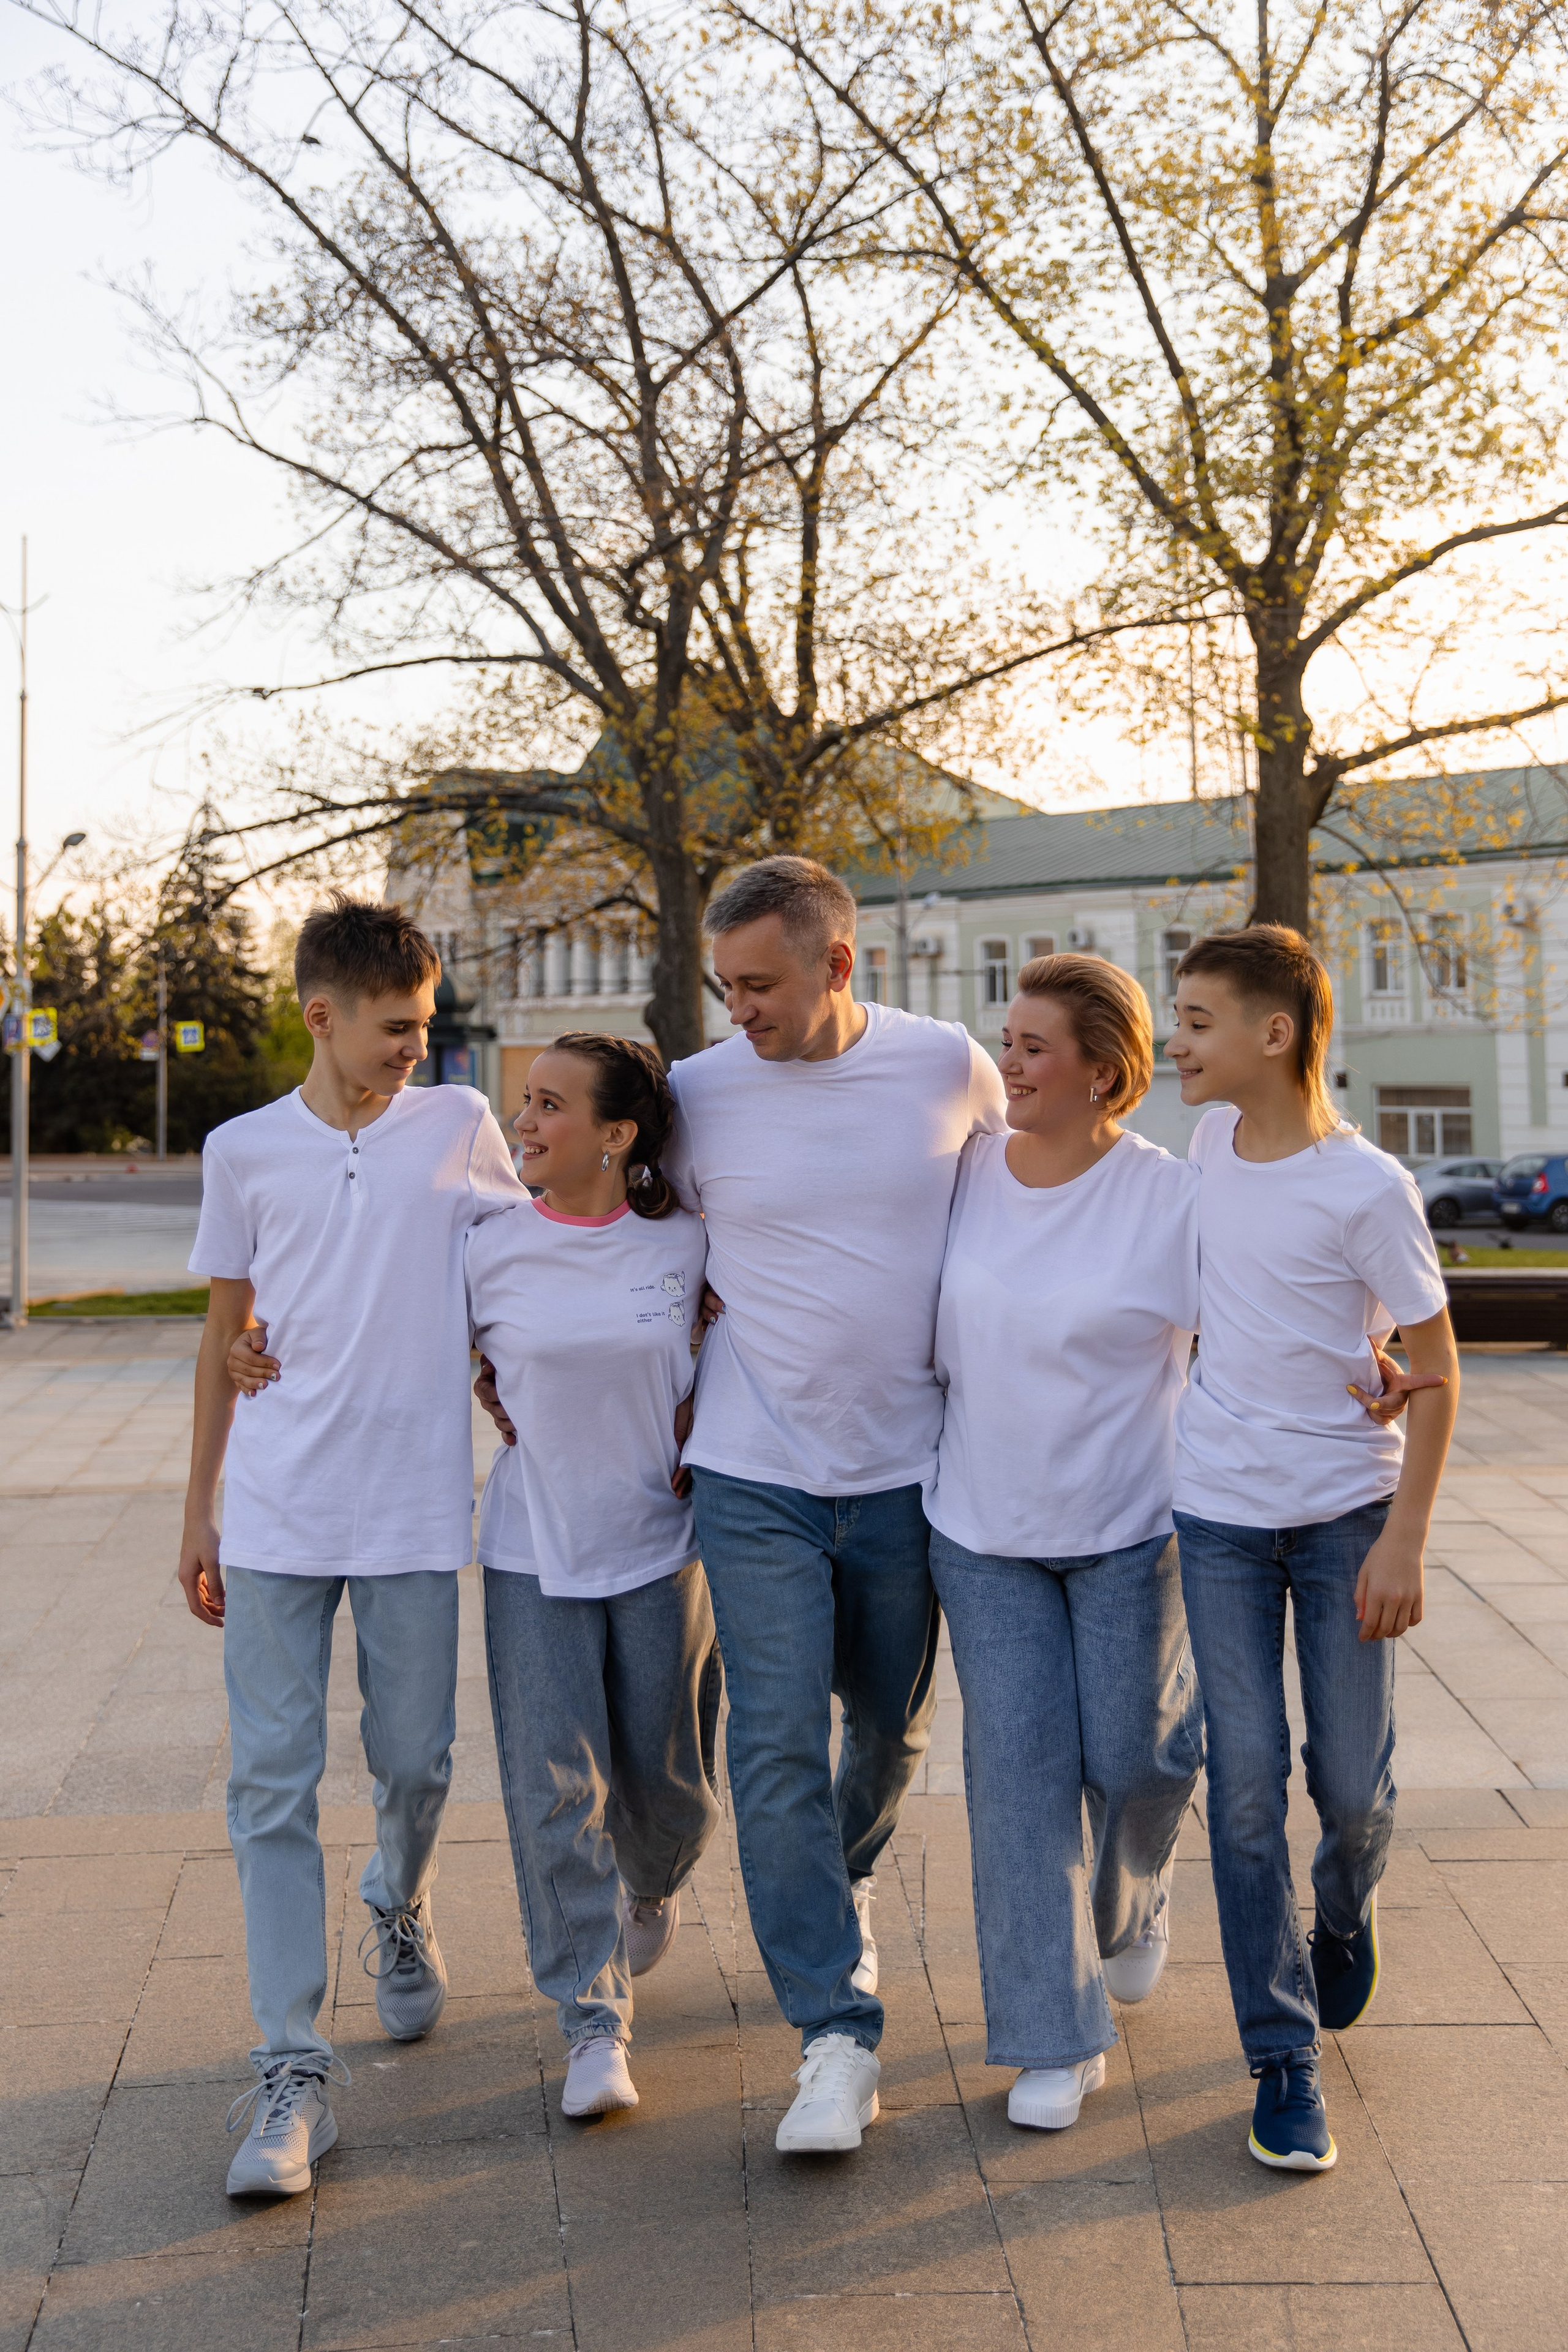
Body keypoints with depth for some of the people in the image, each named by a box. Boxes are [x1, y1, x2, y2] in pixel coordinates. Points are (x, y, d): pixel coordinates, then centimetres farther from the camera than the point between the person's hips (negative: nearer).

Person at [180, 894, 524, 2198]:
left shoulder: (461, 1124, 4)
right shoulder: (245, 1150, 6)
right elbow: (224, 1334, 12)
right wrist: (199, 1513, 12)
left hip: (415, 1509, 0)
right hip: (275, 1513, 0)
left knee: (414, 1761, 9)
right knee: (274, 1780, -2)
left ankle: (401, 1913, 42)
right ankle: (292, 2069, 5)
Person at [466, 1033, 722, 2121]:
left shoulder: (685, 1244, -6)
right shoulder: (491, 1252, -5)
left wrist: (695, 1437, 1)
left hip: (661, 1543, 0)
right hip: (534, 1552, 0)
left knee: (669, 1782, 11)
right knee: (556, 1789, -5)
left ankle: (651, 1888, 46)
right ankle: (594, 2018, 8)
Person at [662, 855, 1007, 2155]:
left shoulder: (950, 1065, -3)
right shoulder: (699, 1094, -5)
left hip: (907, 1470, 1)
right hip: (755, 1475, -1)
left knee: (893, 1730, 17)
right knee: (777, 1748, -7)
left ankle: (839, 1877, 48)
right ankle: (839, 2033, 3)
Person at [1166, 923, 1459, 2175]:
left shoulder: (1368, 1190, -15)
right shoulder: (1213, 1138, 0)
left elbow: (1435, 1375, -9)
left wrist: (1404, 1542, -12)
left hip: (1346, 1511, -3)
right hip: (1219, 1512, 3)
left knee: (1353, 1781, 4)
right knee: (1246, 1782, 0)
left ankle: (1346, 1909, 40)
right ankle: (1286, 2060, 11)